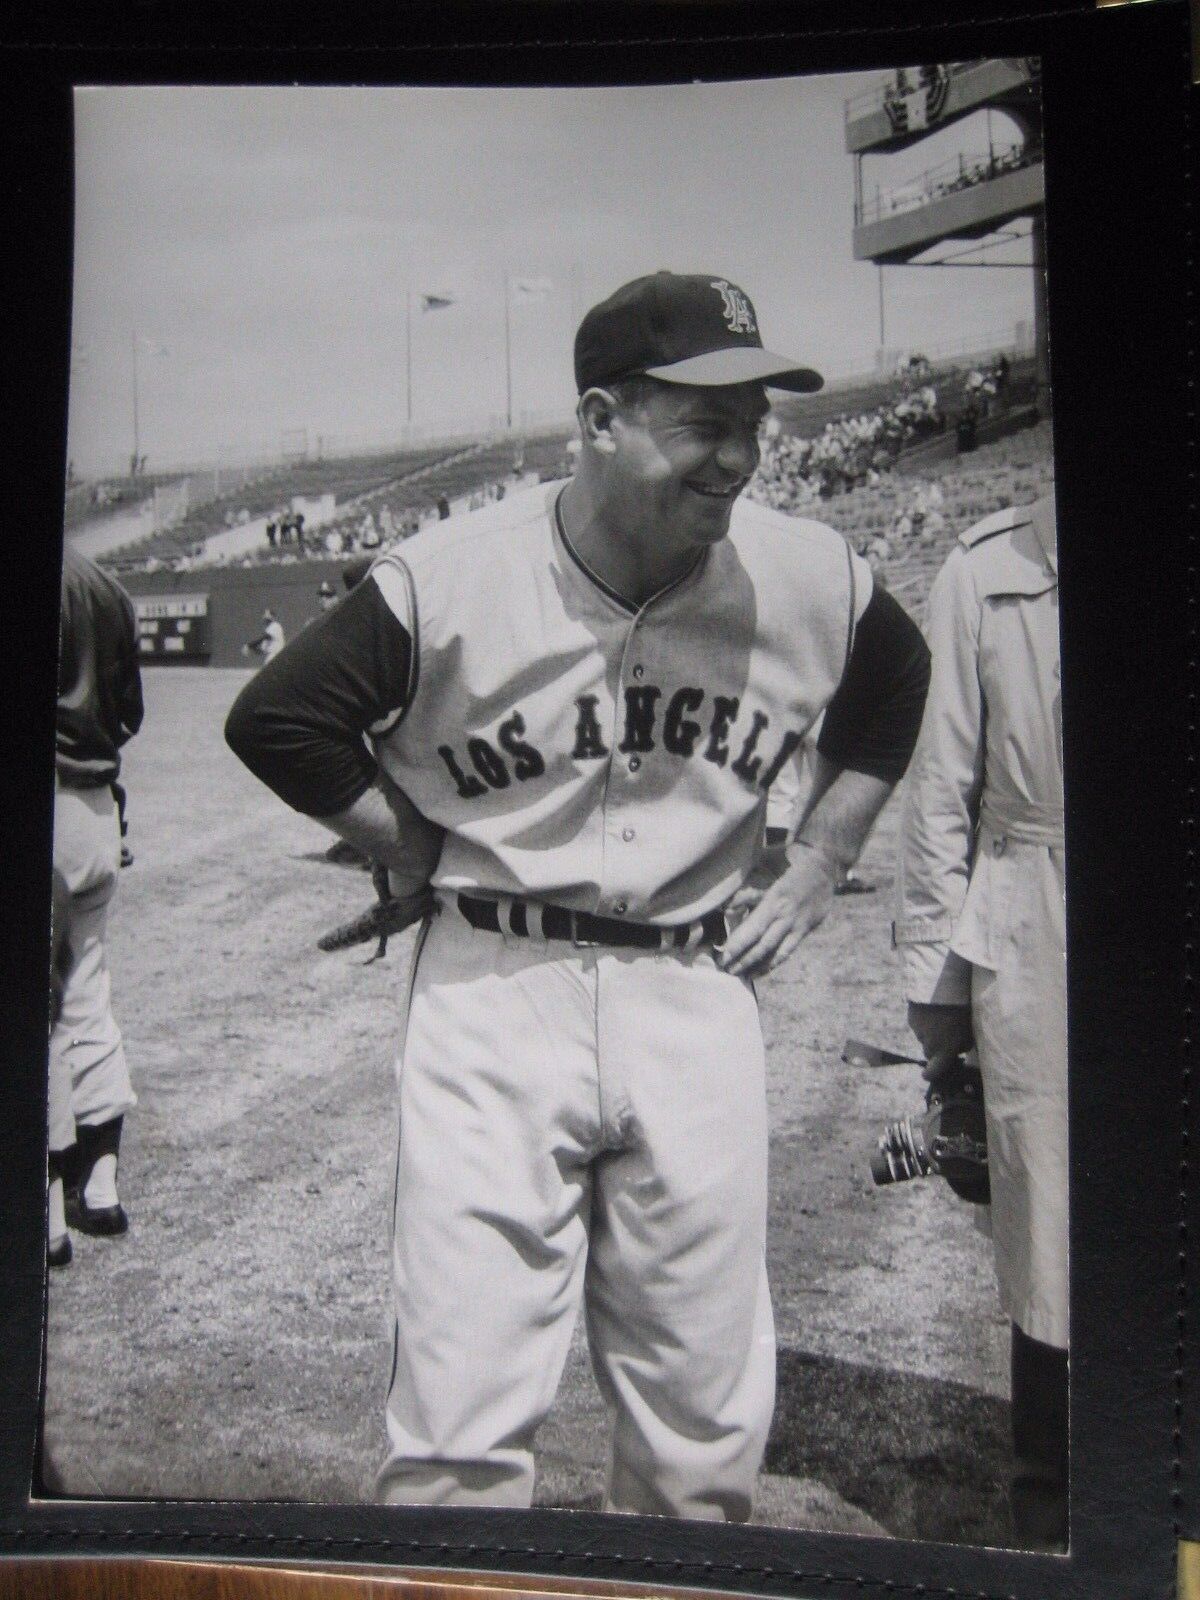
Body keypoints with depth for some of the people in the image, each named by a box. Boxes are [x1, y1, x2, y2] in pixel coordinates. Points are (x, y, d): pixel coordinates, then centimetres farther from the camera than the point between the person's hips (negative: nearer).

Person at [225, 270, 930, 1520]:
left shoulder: (810, 580, -2)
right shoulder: (448, 582, -12)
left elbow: (892, 689, 21)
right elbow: (275, 720, 0)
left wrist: (815, 867, 13)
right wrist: (420, 856, 1)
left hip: (698, 996, 3)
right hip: (493, 996, -2)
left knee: (705, 1437, 11)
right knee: (459, 1443, -2)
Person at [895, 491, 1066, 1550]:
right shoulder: (993, 570, 2)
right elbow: (943, 786, 4)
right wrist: (936, 975, 4)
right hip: (1032, 952, 0)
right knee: (1049, 1246, 8)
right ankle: (1049, 1517, 27)